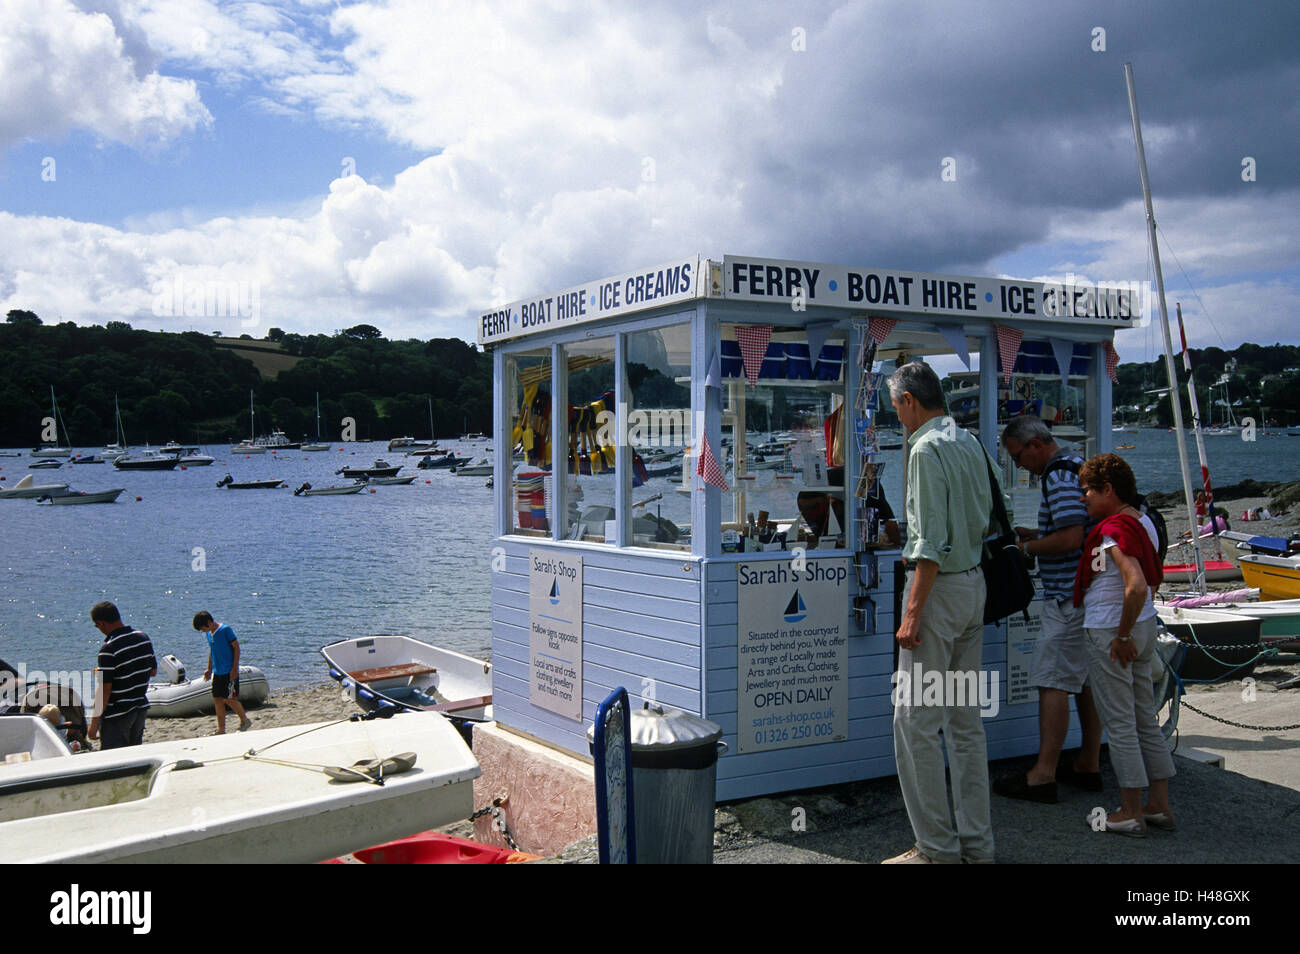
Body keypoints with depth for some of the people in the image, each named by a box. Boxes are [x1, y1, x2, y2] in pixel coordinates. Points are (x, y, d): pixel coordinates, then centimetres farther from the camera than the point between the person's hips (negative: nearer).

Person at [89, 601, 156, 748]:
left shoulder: (109, 649, -20)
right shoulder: (143, 637, 3)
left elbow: (105, 689, -20)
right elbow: (153, 670, 14)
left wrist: (94, 722, -14)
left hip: (117, 714, -7)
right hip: (141, 707, 7)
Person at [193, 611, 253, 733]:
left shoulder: (226, 630, -13)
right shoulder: (208, 633, 9)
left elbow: (236, 647, -12)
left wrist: (235, 668, -15)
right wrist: (209, 669, 20)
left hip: (229, 671, -8)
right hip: (217, 672, 8)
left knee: (229, 699, -9)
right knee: (217, 699, 5)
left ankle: (245, 720, 11)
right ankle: (221, 730, 10)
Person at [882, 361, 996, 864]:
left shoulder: (926, 449, -14)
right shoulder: (971, 444, 12)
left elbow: (931, 543, -19)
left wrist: (913, 612, -19)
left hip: (939, 585, -9)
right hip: (974, 582, 9)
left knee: (915, 720, -3)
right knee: (966, 718, 12)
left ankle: (936, 847, 2)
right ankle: (977, 842, 17)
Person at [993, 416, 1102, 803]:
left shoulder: (1058, 476, -16)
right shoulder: (1079, 466, 16)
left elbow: (1071, 538, -25)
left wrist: (1029, 548, -11)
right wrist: (1036, 535, 16)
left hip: (1068, 597, -11)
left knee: (1053, 683, -9)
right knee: (1087, 680, 14)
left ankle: (1043, 775, -7)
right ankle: (1088, 765, 21)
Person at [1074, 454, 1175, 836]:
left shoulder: (1114, 530, -20)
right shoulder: (1143, 522, 9)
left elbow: (1137, 587, -30)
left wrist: (1122, 636, -21)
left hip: (1111, 634, -9)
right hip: (1144, 627, 9)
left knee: (1119, 723, 0)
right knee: (1145, 719, 15)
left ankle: (1130, 813, 9)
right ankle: (1159, 805, 23)